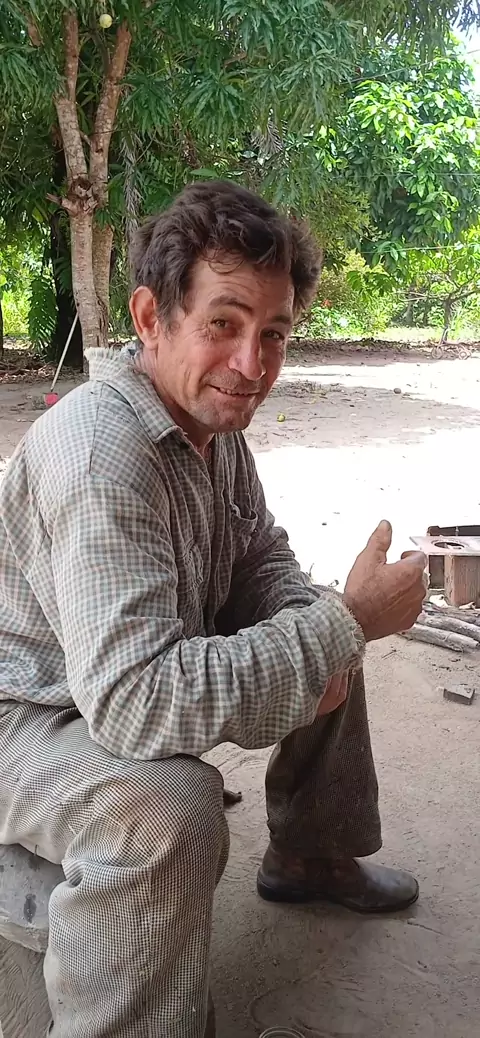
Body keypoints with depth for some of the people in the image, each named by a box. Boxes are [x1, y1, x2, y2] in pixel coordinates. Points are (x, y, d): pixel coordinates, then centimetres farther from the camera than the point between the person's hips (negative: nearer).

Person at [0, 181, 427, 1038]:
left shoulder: (213, 420, -3)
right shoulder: (98, 452, -34)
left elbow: (262, 559, 10)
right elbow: (135, 701, -42)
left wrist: (313, 629, -14)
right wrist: (346, 621, -34)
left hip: (142, 669, 10)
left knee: (332, 648, 12)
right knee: (170, 804, -38)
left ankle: (312, 857, 32)